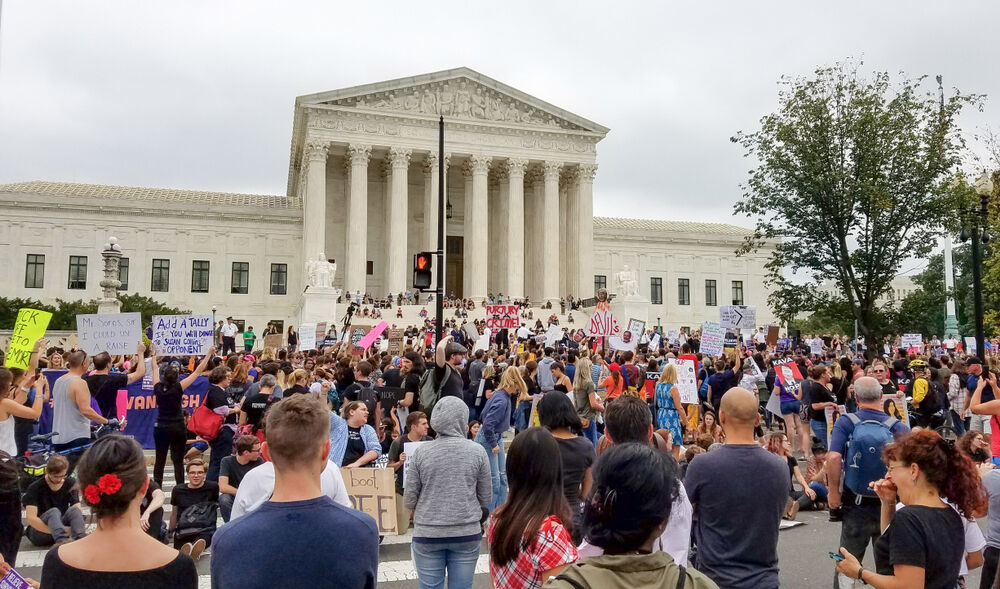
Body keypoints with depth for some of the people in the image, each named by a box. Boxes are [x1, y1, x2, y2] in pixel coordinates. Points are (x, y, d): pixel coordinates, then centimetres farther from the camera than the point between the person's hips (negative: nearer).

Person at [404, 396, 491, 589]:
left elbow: (409, 501, -1)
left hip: (428, 534, 0)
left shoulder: (421, 452, -5)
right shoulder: (477, 451, -5)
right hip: (467, 533, 0)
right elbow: (486, 499, 1)